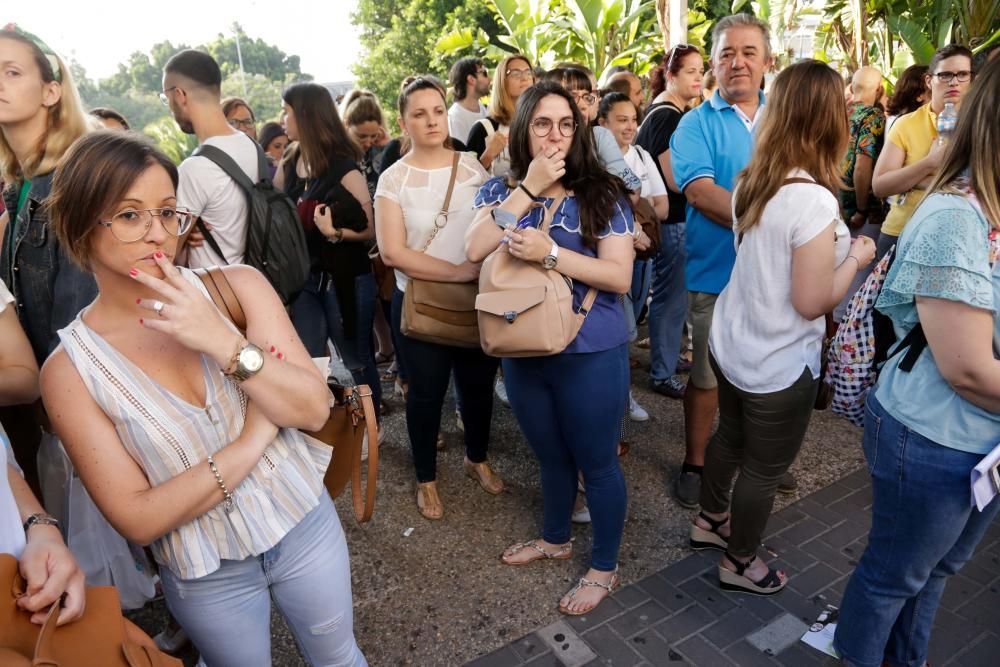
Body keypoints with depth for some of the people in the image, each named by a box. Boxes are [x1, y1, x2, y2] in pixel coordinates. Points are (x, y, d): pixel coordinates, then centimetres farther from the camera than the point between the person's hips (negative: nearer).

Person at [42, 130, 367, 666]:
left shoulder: (239, 286, -13)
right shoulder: (70, 370, -14)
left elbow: (315, 410, -16)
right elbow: (137, 518, -15)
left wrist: (225, 344, -30)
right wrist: (253, 439, -22)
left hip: (305, 525, 1)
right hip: (205, 578, -1)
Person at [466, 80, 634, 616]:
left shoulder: (602, 193, -8)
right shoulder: (500, 190, 2)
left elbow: (620, 276, -15)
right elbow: (475, 250, -15)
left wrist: (551, 252, -26)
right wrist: (529, 188, -18)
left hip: (591, 354, -4)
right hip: (523, 350, 4)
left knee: (596, 461, 11)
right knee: (550, 456, 23)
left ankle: (604, 567, 34)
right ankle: (555, 538, 48)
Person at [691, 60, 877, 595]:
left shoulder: (751, 181, -1)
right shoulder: (814, 200, -26)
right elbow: (812, 301, -23)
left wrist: (836, 247, 12)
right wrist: (856, 257, -8)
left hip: (731, 344, 8)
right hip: (779, 364, -8)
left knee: (730, 437, 27)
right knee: (763, 469, 14)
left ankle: (709, 521, 49)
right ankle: (739, 563, 35)